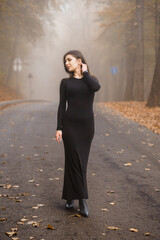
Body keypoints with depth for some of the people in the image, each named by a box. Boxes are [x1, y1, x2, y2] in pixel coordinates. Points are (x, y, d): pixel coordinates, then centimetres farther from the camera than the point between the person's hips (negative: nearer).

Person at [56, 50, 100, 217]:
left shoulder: (91, 79, 7)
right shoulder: (65, 82, 6)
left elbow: (96, 87, -18)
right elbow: (62, 106, 2)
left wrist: (85, 72, -3)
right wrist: (58, 128, -5)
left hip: (87, 125, 1)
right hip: (70, 124, -1)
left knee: (80, 162, 5)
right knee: (75, 161, -7)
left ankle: (70, 197, 17)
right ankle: (82, 200, -1)